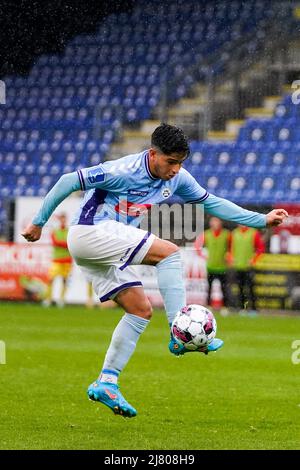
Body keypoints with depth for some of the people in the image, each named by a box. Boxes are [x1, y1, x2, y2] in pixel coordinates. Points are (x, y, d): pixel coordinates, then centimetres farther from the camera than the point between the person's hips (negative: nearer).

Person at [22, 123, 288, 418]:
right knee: (168, 252, -19)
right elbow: (68, 182, -16)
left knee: (141, 310, 1)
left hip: (107, 249, 9)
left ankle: (106, 383, 3)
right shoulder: (125, 171, -20)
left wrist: (262, 220, 11)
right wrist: (38, 223, -9)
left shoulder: (177, 178, 4)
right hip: (90, 232, -9)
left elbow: (211, 203, 15)